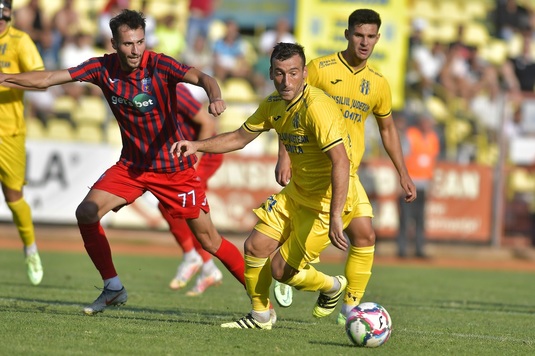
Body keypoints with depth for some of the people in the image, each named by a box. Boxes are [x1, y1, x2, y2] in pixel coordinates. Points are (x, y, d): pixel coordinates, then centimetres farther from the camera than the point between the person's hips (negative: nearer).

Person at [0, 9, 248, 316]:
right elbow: (47, 79, -2)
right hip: (132, 164, 4)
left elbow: (201, 77, -35)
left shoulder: (159, 65, -20)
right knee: (86, 213, -12)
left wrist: (214, 96, -57)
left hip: (174, 167, -4)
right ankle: (113, 288, 2)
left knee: (209, 240, -3)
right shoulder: (103, 68, -7)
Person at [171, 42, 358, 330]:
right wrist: (197, 146, -1)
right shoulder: (273, 104, 0)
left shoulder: (316, 107, -27)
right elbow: (240, 138, 14)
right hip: (296, 192, 8)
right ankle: (260, 316, 25)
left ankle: (333, 287, 26)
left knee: (281, 270, -4)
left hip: (327, 200, -8)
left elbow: (341, 161, -34)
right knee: (254, 247, 3)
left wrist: (335, 217, -40)